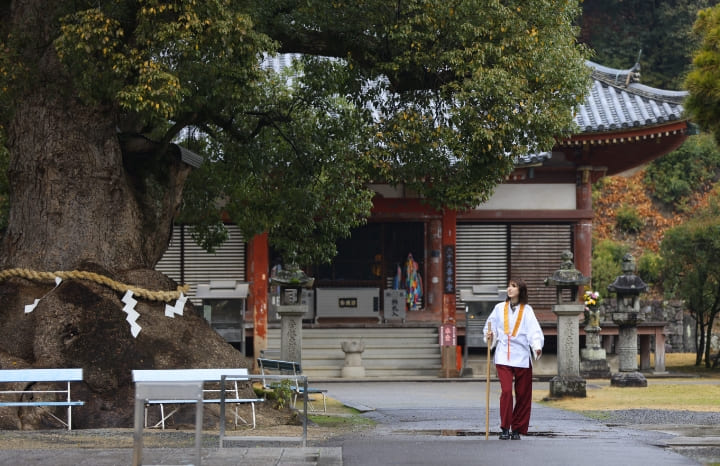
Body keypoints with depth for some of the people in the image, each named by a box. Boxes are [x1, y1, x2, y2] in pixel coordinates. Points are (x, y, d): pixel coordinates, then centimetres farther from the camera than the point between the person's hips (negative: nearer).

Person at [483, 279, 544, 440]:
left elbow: (534, 331, -7)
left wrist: (537, 347, -25)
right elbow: (491, 327, 20)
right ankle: (505, 428, -6)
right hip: (503, 357, 0)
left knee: (523, 395, 3)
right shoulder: (499, 308, 12)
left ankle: (517, 429, 15)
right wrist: (489, 337, -2)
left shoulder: (527, 310, 4)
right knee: (506, 391, -14)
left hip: (522, 357, 0)